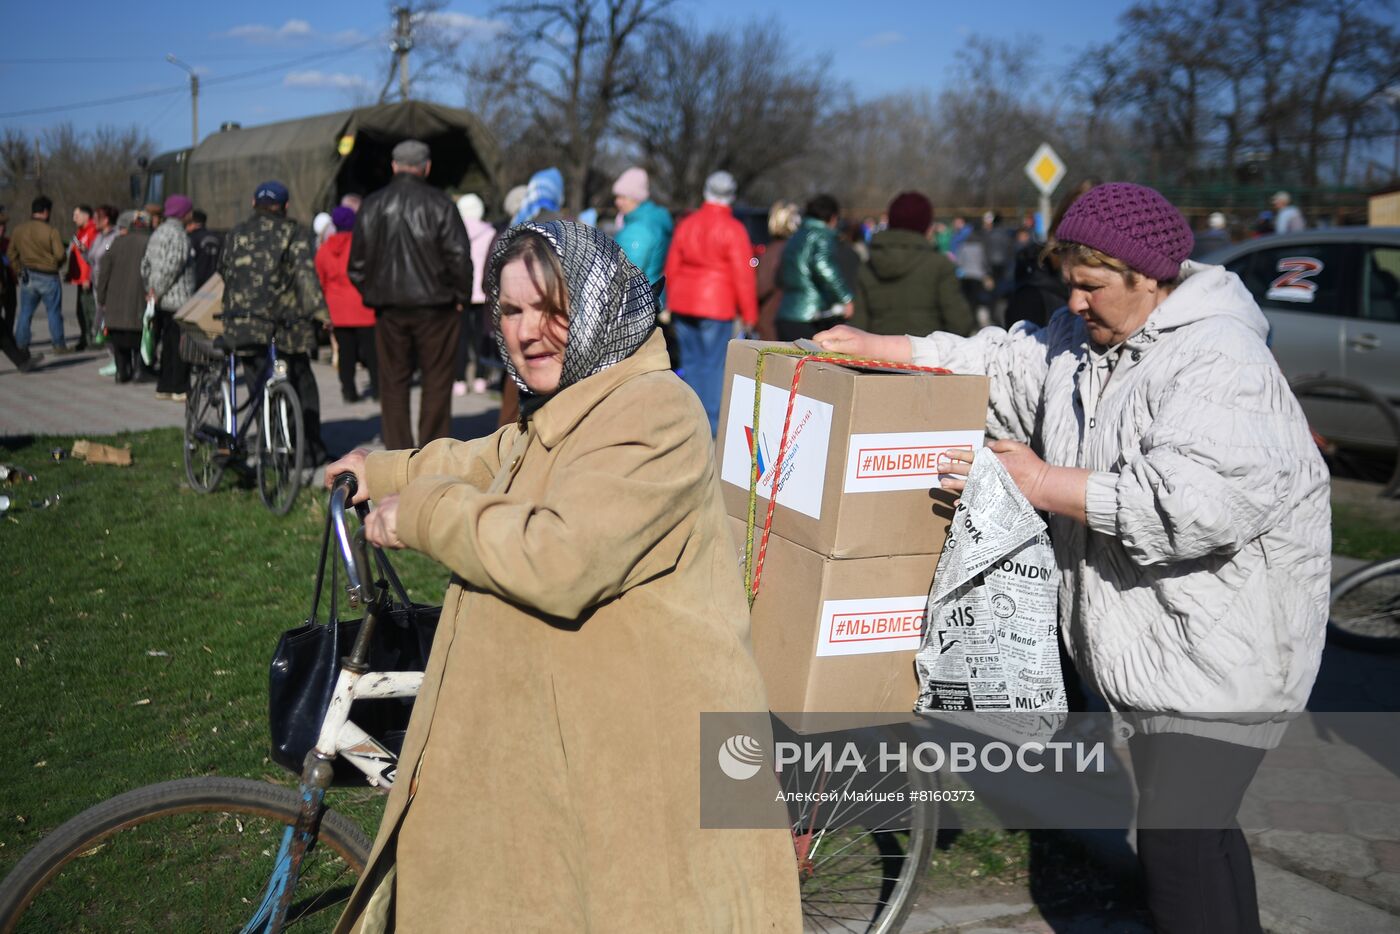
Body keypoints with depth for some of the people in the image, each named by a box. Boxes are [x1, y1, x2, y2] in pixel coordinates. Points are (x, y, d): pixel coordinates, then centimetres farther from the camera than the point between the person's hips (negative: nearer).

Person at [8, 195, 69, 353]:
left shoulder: (18, 230, 3)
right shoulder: (50, 231, -15)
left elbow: (11, 254, 9)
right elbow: (60, 255, -16)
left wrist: (19, 272, 17)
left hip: (27, 277, 4)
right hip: (48, 277, -4)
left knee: (25, 313, 11)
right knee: (54, 312, 6)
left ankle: (20, 346, 11)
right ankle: (59, 346, 11)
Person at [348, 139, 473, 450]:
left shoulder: (372, 206, 5)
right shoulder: (439, 204, -6)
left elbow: (357, 263, 7)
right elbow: (460, 257, -11)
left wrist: (373, 294, 17)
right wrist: (461, 297, 1)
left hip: (389, 308, 3)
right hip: (434, 306, -3)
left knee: (393, 382, 10)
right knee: (436, 381, 5)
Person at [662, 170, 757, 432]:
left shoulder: (686, 224, 8)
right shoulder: (733, 229, -8)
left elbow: (671, 268, 12)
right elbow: (743, 276, -10)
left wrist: (671, 304, 21)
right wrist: (749, 314, -4)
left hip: (683, 304, 5)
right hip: (716, 306, -5)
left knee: (690, 361, 12)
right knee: (714, 364, -1)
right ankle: (711, 423, 0)